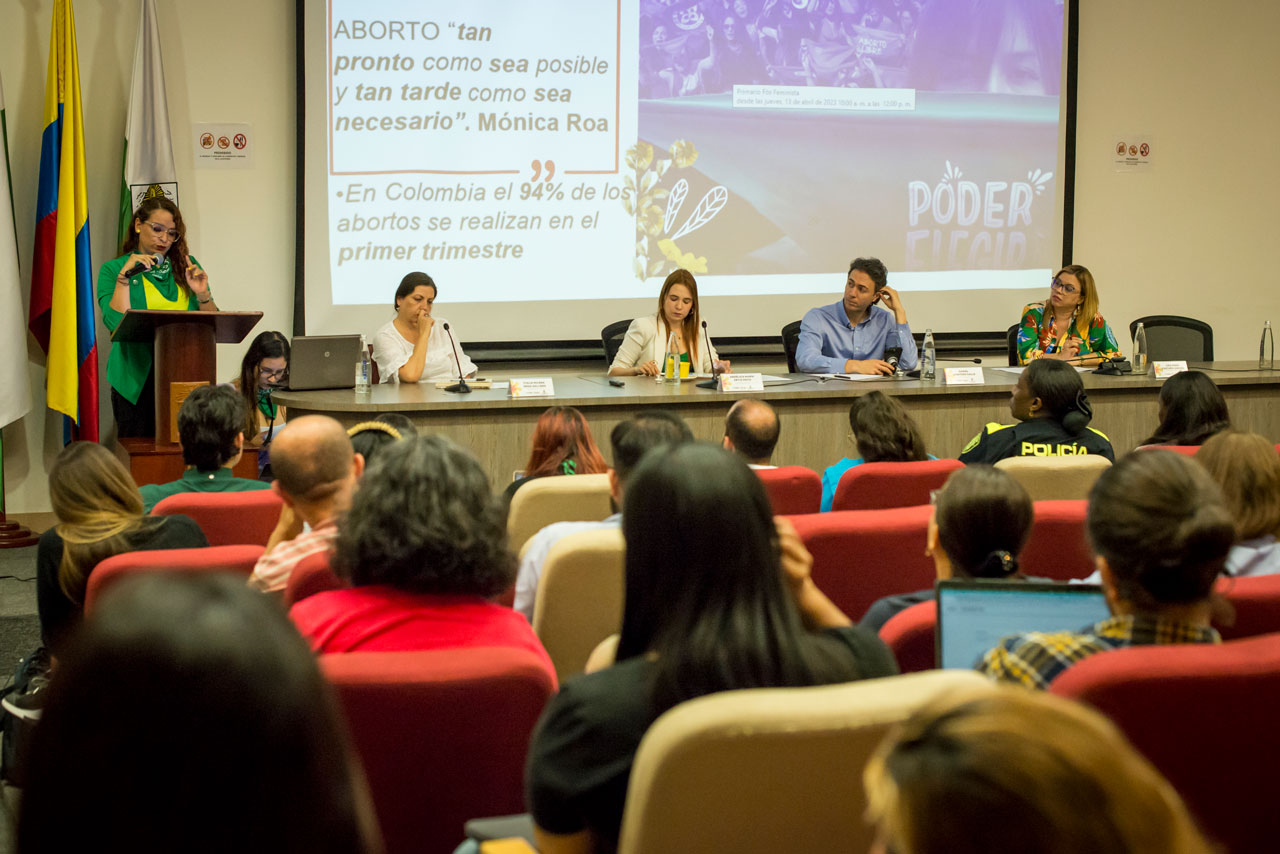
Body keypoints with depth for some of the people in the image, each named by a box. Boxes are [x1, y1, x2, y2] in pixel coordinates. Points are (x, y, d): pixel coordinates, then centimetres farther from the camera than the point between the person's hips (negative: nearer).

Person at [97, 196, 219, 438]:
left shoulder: (187, 266, 13)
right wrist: (124, 277, -13)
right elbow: (116, 323, -11)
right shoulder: (113, 270, 4)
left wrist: (202, 295, -7)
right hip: (138, 381, -2)